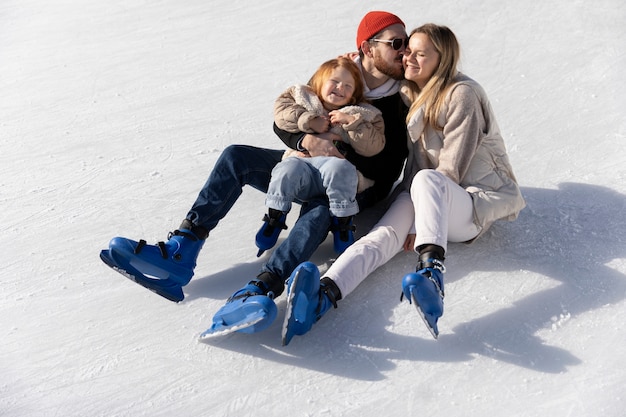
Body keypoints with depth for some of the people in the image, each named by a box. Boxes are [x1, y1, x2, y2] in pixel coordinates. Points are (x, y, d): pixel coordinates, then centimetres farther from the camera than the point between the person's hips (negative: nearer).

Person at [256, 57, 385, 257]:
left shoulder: (362, 114, 11)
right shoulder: (305, 99, 16)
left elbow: (373, 147, -2)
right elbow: (281, 109, 2)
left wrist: (351, 121, -12)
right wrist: (309, 121, -9)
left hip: (337, 162, -1)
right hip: (303, 159, 2)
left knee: (339, 168, -36)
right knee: (288, 169, -31)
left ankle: (343, 222, -19)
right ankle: (274, 218, -9)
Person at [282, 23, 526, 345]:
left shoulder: (462, 94, -10)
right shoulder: (409, 94, 12)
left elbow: (451, 169, -15)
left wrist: (419, 225, -18)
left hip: (476, 200, -5)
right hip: (427, 198, 5)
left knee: (426, 180, -40)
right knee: (384, 234, -28)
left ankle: (431, 272, -59)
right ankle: (323, 294, -50)